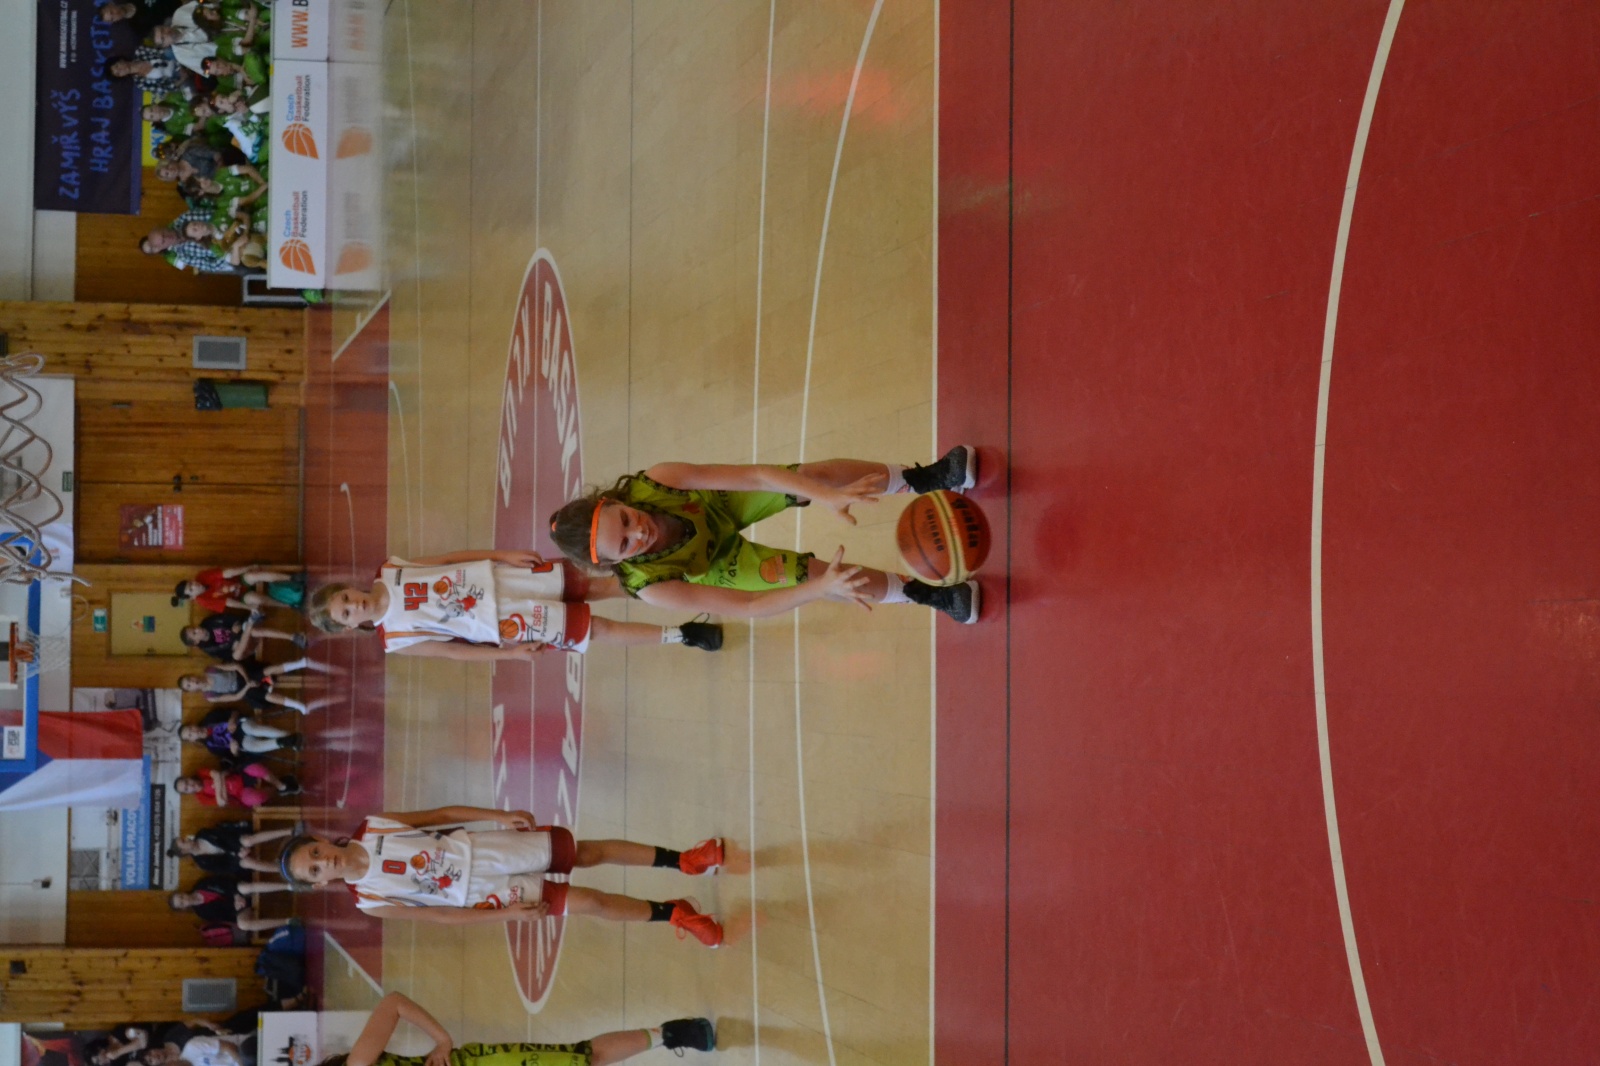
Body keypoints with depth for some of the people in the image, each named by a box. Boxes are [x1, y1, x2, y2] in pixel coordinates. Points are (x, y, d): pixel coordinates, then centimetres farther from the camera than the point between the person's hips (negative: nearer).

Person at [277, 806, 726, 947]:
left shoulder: (371, 829, -9)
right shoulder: (371, 901, -15)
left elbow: (441, 814, 1)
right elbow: (444, 915, -11)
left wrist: (500, 815, -6)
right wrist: (506, 914, -14)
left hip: (485, 847, 3)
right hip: (482, 894, -3)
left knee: (588, 851, 3)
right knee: (588, 902, -8)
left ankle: (684, 861, 20)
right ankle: (673, 913, 12)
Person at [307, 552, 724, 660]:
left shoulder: (389, 572, -3)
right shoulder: (398, 640, -11)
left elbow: (450, 558, 4)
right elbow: (453, 651, -4)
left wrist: (503, 555, -4)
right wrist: (510, 653, -6)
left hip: (497, 574, 4)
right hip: (505, 623, -4)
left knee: (596, 587, 6)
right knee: (598, 630, -5)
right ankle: (679, 635, 5)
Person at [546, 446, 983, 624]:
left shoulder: (653, 484, -40)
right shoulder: (651, 588, -41)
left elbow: (755, 476, -40)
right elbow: (747, 607, -35)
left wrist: (828, 495, -51)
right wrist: (821, 587, -46)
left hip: (718, 506, 2)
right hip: (717, 561, -2)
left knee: (817, 474, -20)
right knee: (814, 576, -14)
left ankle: (921, 479, 0)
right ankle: (919, 592, 9)